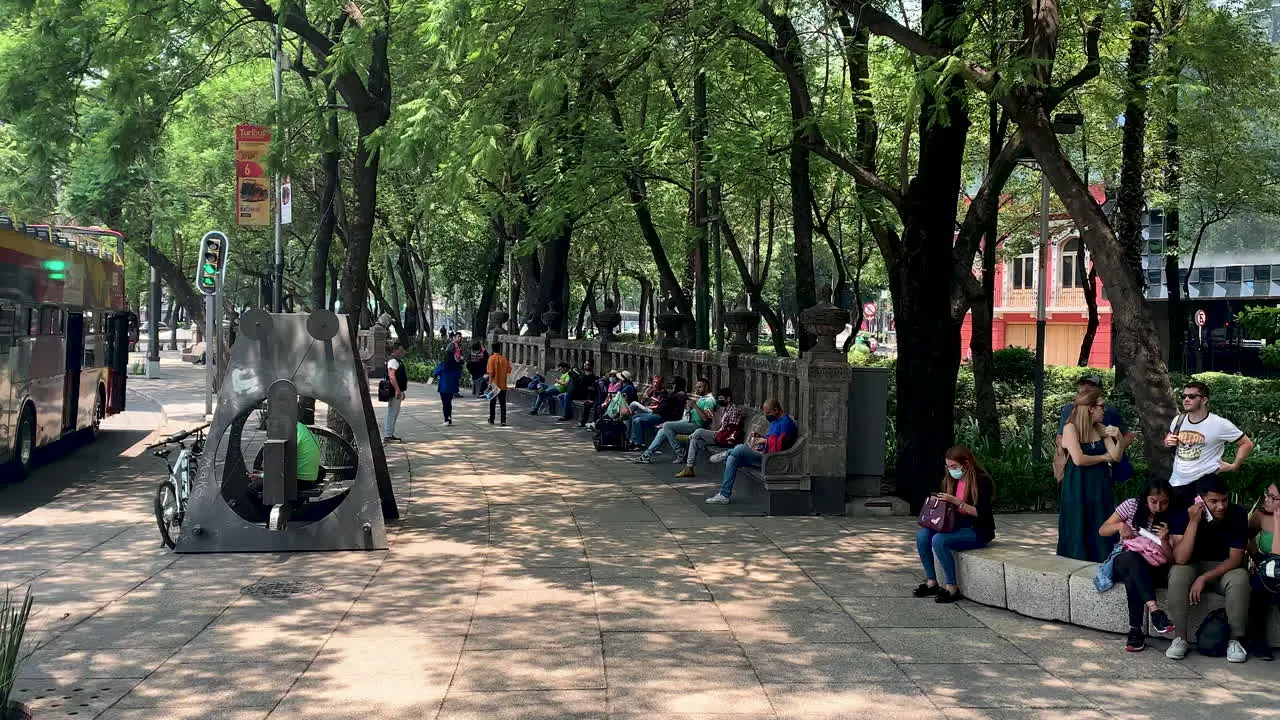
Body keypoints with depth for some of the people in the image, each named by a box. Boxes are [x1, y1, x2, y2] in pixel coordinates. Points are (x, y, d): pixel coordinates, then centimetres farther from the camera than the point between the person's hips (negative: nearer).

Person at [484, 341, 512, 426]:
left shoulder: (492, 358, -9)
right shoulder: (505, 358, 0)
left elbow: (491, 372, -13)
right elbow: (508, 371, 2)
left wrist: (490, 383, -11)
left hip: (494, 384, -2)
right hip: (503, 385, 2)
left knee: (492, 403, 12)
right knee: (503, 404, 4)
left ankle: (491, 420, 18)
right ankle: (503, 421, -3)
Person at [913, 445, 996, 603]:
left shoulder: (982, 481, -14)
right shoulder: (951, 480, 9)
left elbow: (981, 513, -20)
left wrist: (956, 501, -27)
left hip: (978, 531, -8)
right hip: (957, 526, 8)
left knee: (939, 540, -30)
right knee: (922, 535, -14)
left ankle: (952, 588, -21)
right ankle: (931, 582, -8)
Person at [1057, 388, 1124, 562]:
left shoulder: (1101, 429, 6)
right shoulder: (1071, 428, -10)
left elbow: (1116, 457, 4)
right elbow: (1078, 459, -19)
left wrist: (1118, 439, -14)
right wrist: (1104, 457, -5)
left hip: (1100, 486, 5)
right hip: (1078, 488, -5)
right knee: (1079, 533, 0)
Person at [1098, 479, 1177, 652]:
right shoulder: (1132, 506, -4)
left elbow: (1171, 559, -6)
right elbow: (1102, 531, -1)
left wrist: (1164, 540, -25)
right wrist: (1120, 525, -22)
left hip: (1150, 569, 0)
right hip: (1124, 562, 0)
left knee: (1132, 579, -37)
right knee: (1132, 556, -39)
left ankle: (1135, 631, -34)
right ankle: (1154, 609, -49)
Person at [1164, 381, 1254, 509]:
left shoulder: (1219, 424, -13)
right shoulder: (1178, 420, 3)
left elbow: (1247, 444, -4)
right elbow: (1167, 441, 22)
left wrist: (1234, 466, -6)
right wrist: (1167, 442, 0)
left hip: (1203, 482, -5)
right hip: (1176, 482, 6)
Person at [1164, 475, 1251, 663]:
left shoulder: (1238, 515, -14)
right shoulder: (1183, 515, -17)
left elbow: (1235, 558, -15)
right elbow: (1180, 559, -26)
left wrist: (1204, 578, -27)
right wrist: (1193, 522, -33)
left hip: (1224, 569, 0)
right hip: (1193, 567, 0)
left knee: (1240, 577, -33)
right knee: (1178, 573, -33)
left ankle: (1235, 639, -21)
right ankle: (1180, 638, -26)